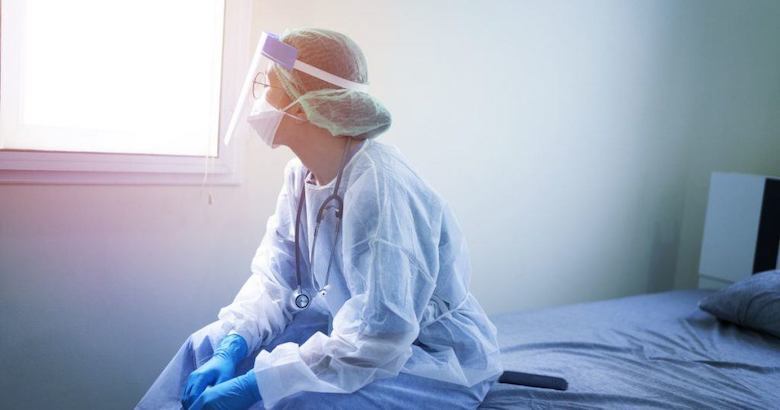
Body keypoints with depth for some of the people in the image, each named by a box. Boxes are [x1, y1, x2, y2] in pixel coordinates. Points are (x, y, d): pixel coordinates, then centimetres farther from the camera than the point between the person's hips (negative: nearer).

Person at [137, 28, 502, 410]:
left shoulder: (377, 183, -30)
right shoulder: (301, 173, -3)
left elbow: (378, 336, -33)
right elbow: (273, 276, -2)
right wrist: (232, 347, -18)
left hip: (437, 359, -7)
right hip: (358, 334, 8)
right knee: (211, 346, 4)